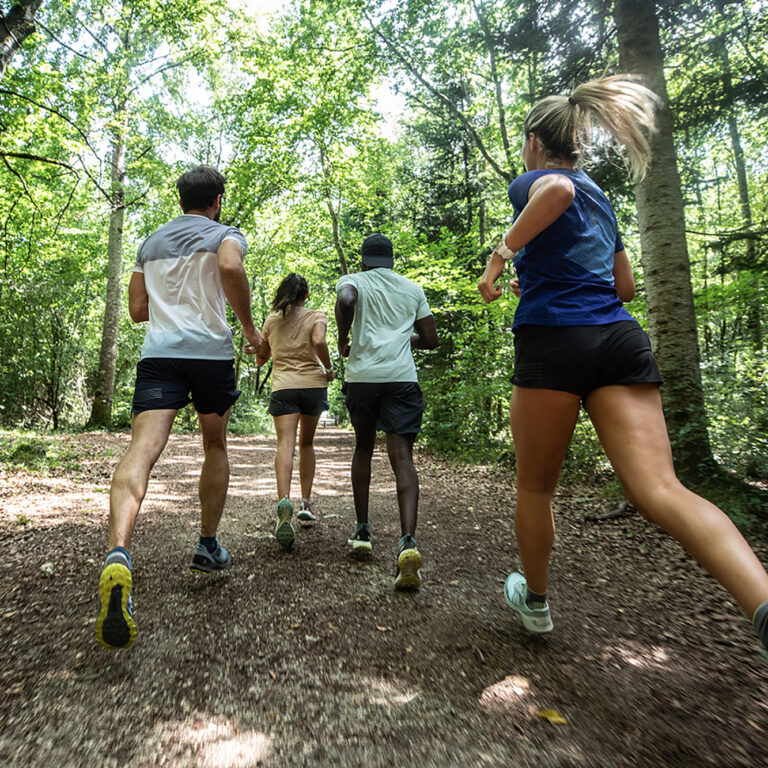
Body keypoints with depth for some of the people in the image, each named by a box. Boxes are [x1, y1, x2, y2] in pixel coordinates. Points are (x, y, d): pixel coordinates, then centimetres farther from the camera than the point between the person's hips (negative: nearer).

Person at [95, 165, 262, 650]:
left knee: (143, 448, -13)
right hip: (211, 350, -2)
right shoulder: (226, 235, 9)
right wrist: (250, 327, -6)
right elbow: (231, 267, -16)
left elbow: (138, 311, 22)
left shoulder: (151, 242, 24)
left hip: (158, 352, 3)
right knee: (216, 447, 15)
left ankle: (118, 552, -37)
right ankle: (209, 547, 23)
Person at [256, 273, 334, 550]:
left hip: (283, 386, 0)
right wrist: (329, 368, -2)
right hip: (313, 384, 0)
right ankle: (306, 504, 17)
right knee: (307, 444, 16)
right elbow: (319, 342, -16)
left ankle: (284, 500, -36)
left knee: (285, 445, -12)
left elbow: (260, 359, 20)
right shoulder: (316, 316, 6)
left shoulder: (271, 321, 14)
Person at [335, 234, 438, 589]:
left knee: (363, 447, 19)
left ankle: (362, 530, 22)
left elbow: (345, 300, -15)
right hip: (402, 377, 0)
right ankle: (407, 541, -25)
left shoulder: (353, 281, 11)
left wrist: (343, 340, -1)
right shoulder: (412, 289, 18)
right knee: (402, 457, -6)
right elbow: (430, 340, 17)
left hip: (361, 375, 0)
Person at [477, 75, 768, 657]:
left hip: (552, 342, -5)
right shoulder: (600, 200, 28)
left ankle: (535, 600, 31)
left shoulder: (532, 182, 8)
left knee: (535, 487, 13)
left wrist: (502, 256, -11)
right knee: (662, 490, -7)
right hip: (621, 340, 6)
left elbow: (558, 188, -20)